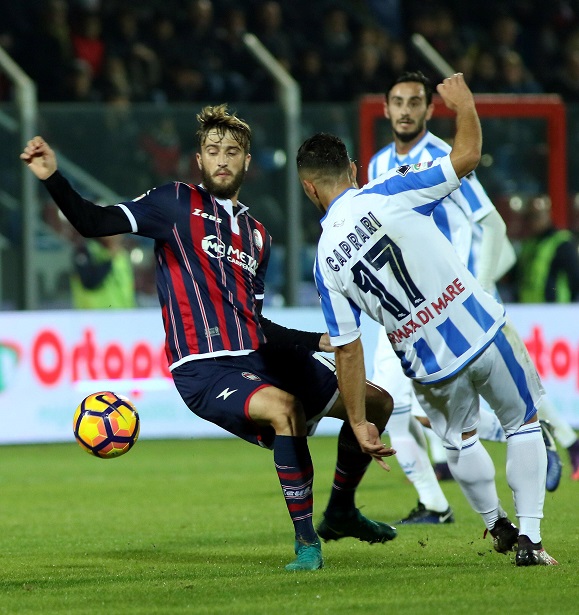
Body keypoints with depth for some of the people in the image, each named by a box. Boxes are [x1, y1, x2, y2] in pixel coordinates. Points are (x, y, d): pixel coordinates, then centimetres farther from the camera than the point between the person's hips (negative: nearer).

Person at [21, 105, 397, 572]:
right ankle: (306, 541, -25)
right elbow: (93, 223, -5)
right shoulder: (177, 204, 3)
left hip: (260, 359, 7)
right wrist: (53, 178, -20)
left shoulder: (257, 235, 21)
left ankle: (341, 513, 29)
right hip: (204, 370, -7)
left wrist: (321, 341, 14)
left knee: (377, 402, 9)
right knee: (285, 406, -36)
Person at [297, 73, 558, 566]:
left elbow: (347, 349, -3)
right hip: (483, 333, -2)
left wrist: (358, 423, 5)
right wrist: (464, 105, 10)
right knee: (524, 424, 20)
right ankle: (529, 539, 13)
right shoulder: (389, 194, -13)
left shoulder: (326, 261, -5)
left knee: (460, 441, 32)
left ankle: (498, 527, 43)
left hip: (432, 371, 2)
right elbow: (467, 156, -10)